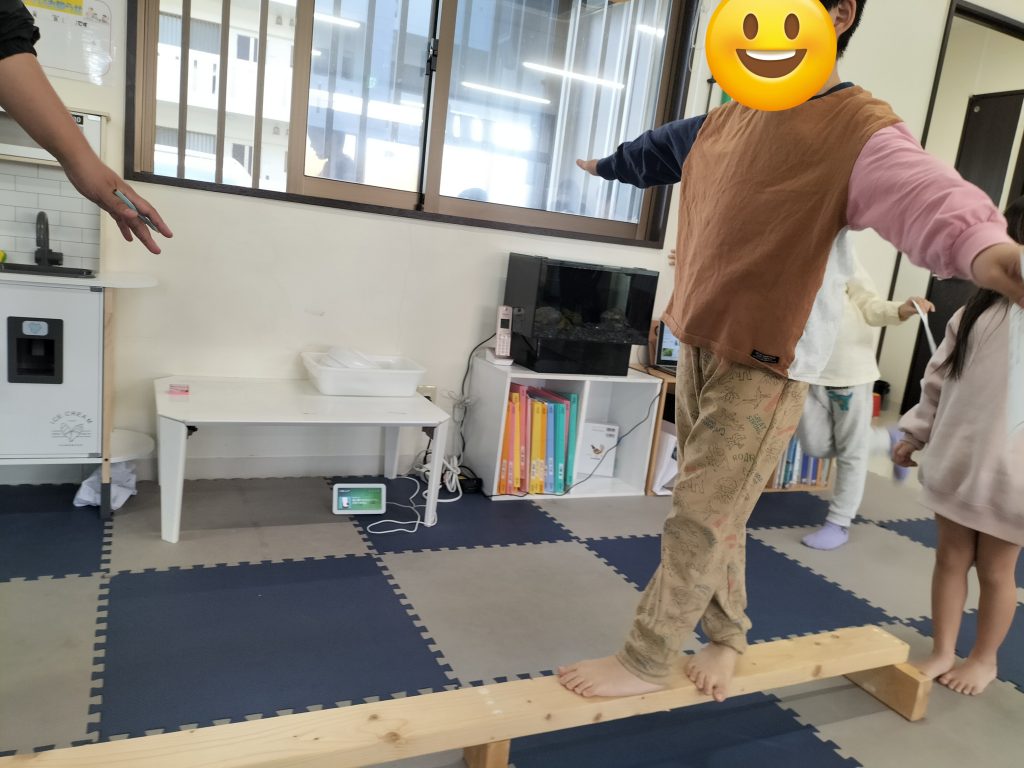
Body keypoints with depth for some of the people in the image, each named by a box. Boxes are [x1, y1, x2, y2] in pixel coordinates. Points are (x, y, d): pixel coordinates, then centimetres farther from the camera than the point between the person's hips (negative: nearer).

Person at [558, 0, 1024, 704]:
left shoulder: (861, 129, -14)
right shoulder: (729, 122, 10)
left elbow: (923, 195, -34)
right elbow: (661, 149, 30)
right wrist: (604, 165, 49)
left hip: (766, 365, -7)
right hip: (701, 347, 7)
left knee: (700, 519, -1)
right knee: (717, 512, 16)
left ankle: (646, 662, 15)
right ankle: (727, 635, 34)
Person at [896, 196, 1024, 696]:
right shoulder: (976, 312, 5)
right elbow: (938, 380, 10)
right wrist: (914, 434, 11)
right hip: (955, 459, 4)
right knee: (951, 558, 13)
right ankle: (942, 653, 28)